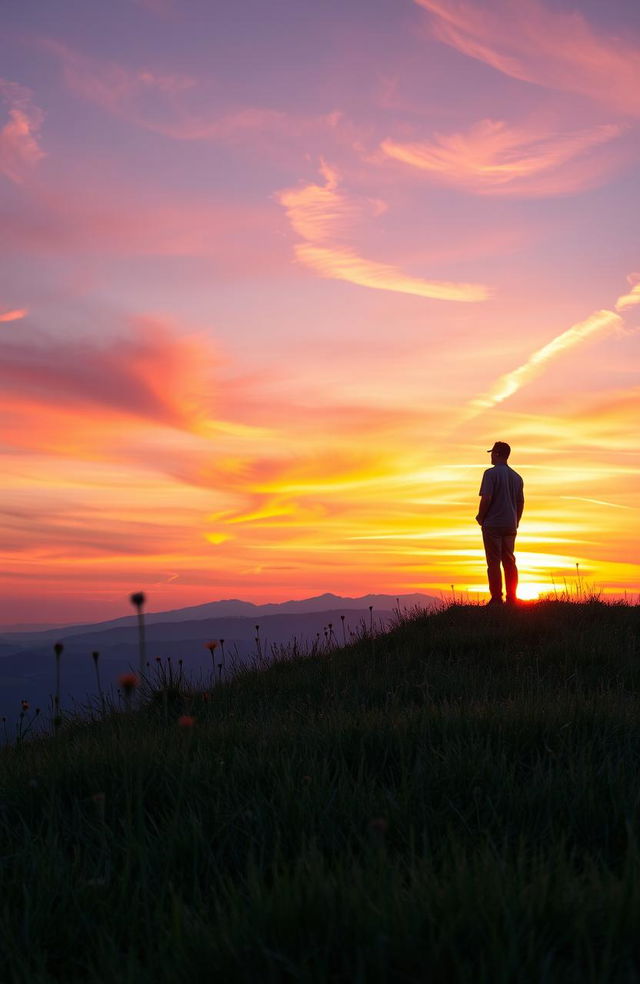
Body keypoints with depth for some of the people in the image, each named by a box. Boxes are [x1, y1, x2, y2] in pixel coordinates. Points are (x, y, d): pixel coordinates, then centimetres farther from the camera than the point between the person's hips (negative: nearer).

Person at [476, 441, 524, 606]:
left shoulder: (491, 473, -10)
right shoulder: (517, 477, 11)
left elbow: (486, 499, -17)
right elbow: (521, 503, 14)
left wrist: (480, 517, -4)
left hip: (492, 524, -6)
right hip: (510, 525, 6)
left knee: (494, 562, -4)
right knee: (509, 562, 11)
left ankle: (497, 598, -6)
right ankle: (511, 598, 10)